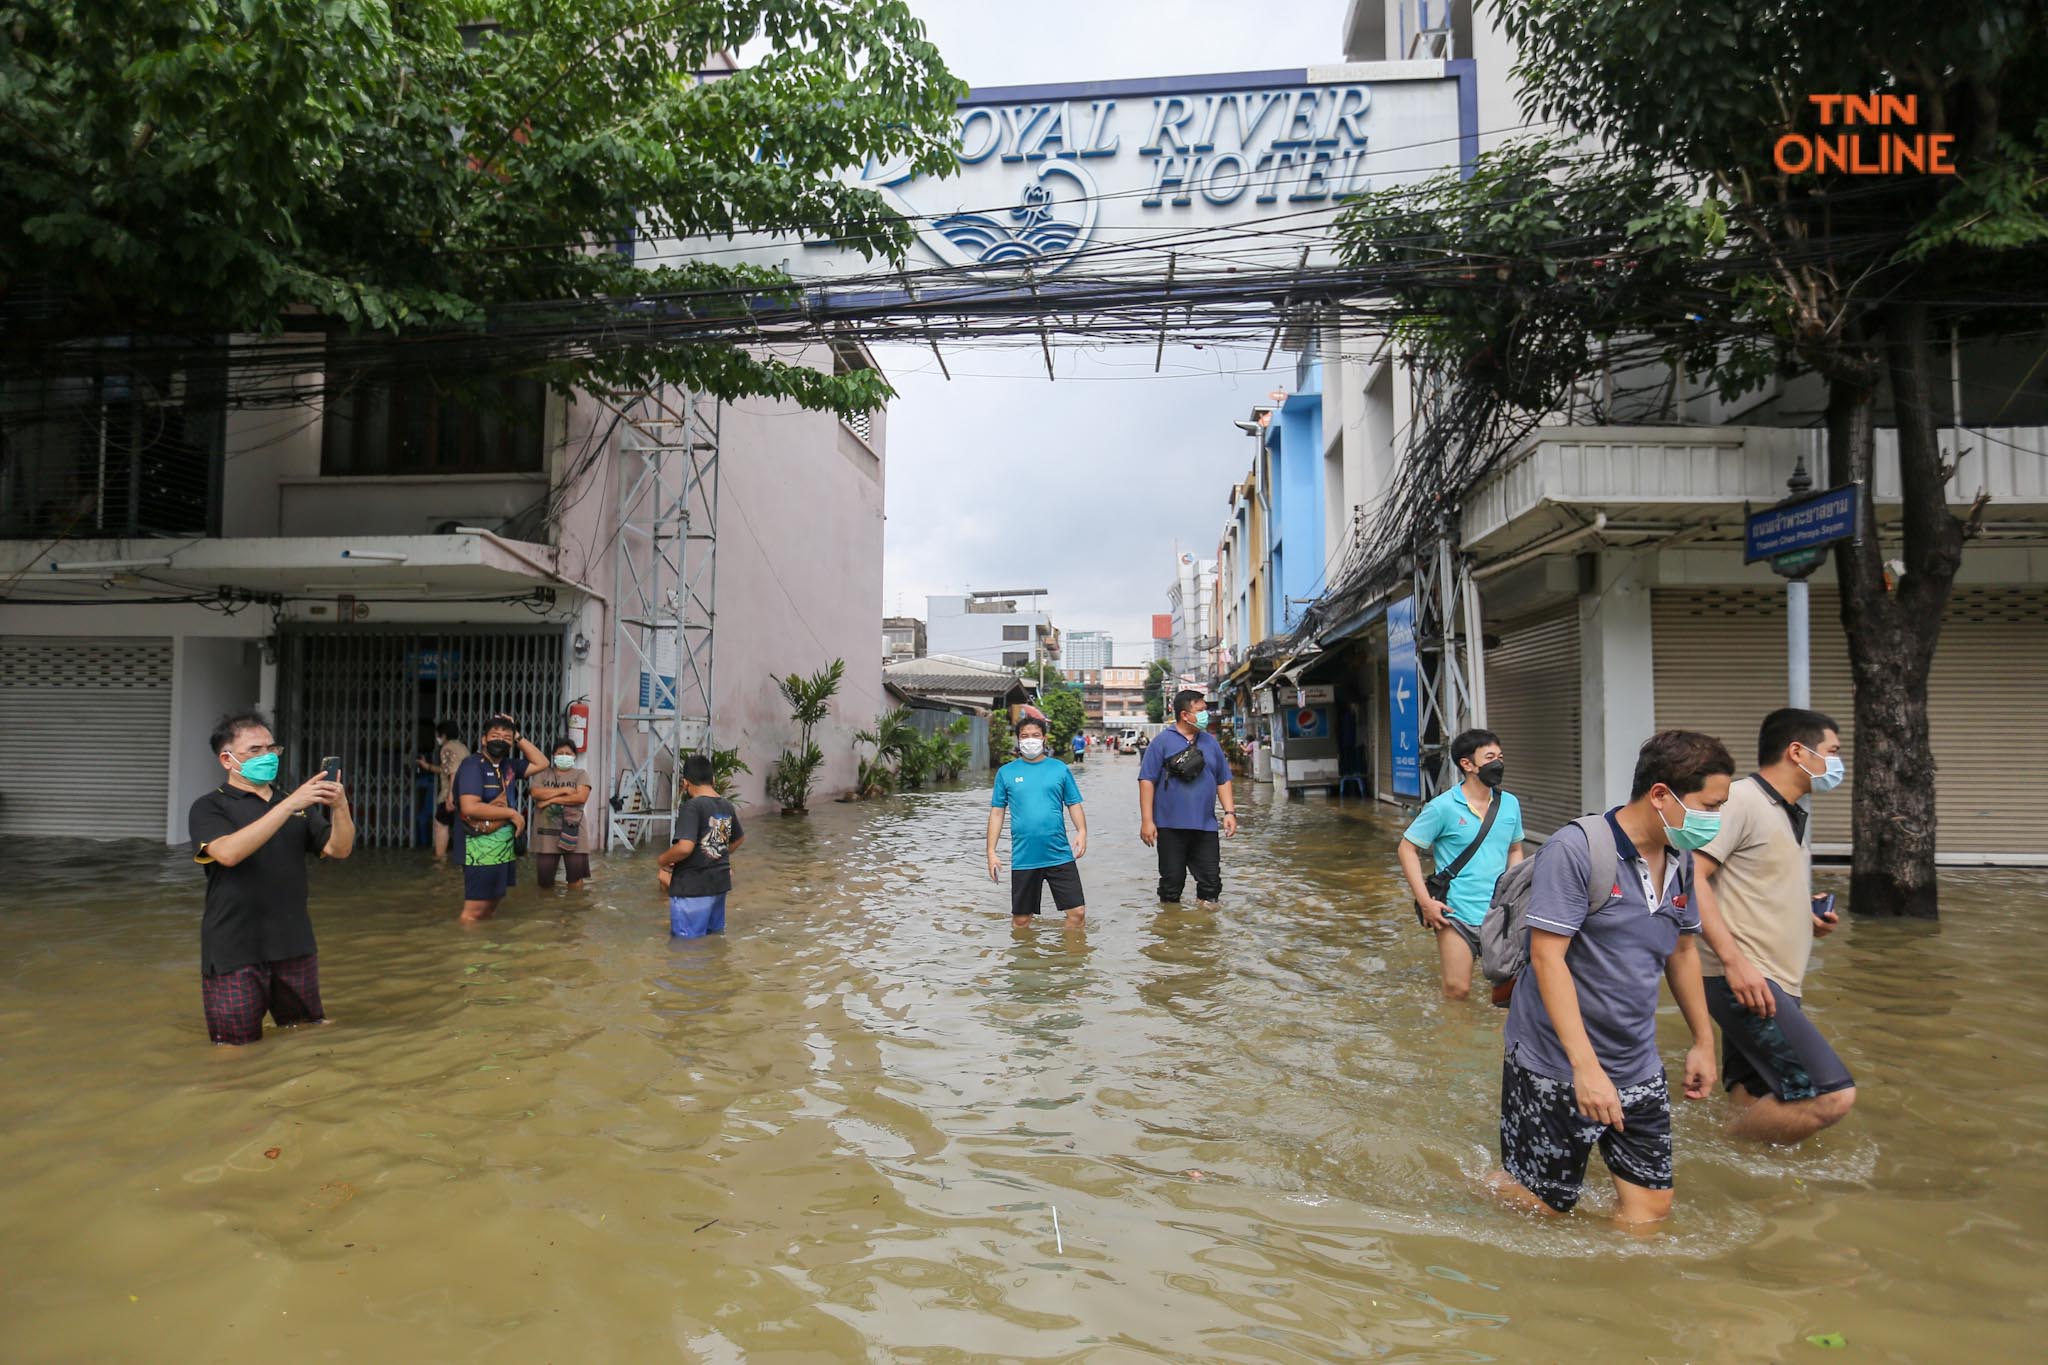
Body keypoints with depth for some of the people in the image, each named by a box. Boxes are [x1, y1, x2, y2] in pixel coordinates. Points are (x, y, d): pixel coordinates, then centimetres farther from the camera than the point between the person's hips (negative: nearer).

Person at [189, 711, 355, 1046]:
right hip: (235, 952, -4)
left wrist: (340, 805, -21)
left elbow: (340, 850, -1)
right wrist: (290, 804, -31)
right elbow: (229, 853, -24)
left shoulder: (296, 803, 10)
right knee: (239, 1049, 3)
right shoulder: (210, 807, -3)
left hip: (295, 946, 4)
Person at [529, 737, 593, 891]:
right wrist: (563, 790, -12)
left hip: (572, 830, -1)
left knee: (576, 874, -1)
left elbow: (581, 797, -11)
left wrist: (551, 799, -12)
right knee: (544, 874, 7)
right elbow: (535, 793, -9)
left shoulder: (581, 774, 5)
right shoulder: (543, 773, 9)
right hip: (546, 831, 1)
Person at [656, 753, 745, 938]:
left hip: (692, 887, -8)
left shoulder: (692, 807, -18)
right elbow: (739, 838, 23)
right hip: (720, 883, 8)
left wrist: (662, 861, -10)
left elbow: (685, 847, -28)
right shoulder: (727, 806, 7)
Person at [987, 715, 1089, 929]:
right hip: (1023, 858, 0)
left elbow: (1074, 805, 7)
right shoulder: (1006, 772, 5)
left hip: (1060, 855, 0)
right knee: (1021, 919, 9)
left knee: (1077, 912, -2)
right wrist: (991, 851, 0)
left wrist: (1081, 831, -13)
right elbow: (996, 813, 6)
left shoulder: (1060, 769, 6)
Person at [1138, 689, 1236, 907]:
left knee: (1211, 879, 5)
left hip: (1205, 826, 4)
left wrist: (1230, 812, 5)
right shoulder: (1162, 742, -4)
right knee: (1172, 881, 5)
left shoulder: (1210, 742, 11)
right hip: (1171, 826, -4)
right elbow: (1147, 781, -7)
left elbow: (1223, 780, 17)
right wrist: (1147, 821, -12)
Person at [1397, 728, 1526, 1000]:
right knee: (1457, 991, -2)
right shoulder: (1443, 807, -10)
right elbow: (1408, 848, -5)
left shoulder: (1510, 804, 5)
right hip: (1457, 914, -4)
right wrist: (1424, 901, -12)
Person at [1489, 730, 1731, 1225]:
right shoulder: (1576, 849, -19)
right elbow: (1547, 956, -22)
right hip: (1556, 1068, -7)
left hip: (1639, 1069, 7)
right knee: (1537, 1206, 4)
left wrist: (1704, 1040, 22)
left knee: (1650, 1210, 8)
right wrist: (1586, 1067, -26)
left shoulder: (1680, 860, 5)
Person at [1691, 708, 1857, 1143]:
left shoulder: (1789, 815, 21)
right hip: (1742, 979, -10)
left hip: (1770, 985, 10)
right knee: (1832, 1096, -16)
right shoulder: (1743, 799, -9)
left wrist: (1808, 921, 11)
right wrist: (1734, 959, -24)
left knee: (1758, 1111, 9)